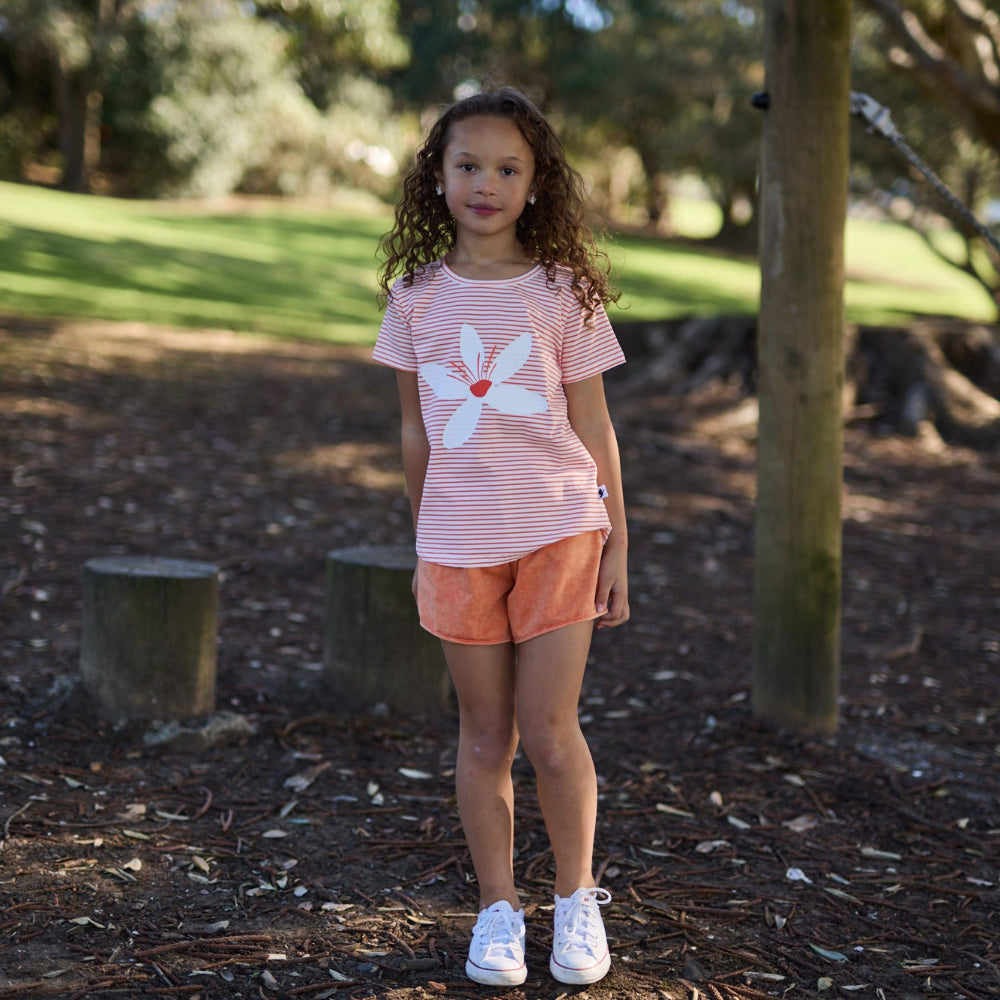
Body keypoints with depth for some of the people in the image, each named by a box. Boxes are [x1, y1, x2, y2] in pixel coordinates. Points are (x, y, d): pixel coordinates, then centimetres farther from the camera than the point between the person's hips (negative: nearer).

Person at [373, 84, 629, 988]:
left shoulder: (563, 292, -1)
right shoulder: (416, 296, 4)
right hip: (458, 541, 2)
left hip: (558, 531, -2)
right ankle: (498, 908, 23)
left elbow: (593, 426, 2)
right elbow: (415, 431, 12)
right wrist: (421, 546, 15)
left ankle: (578, 900, 19)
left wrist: (617, 545, 2)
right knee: (485, 737, 8)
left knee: (549, 732, -3)